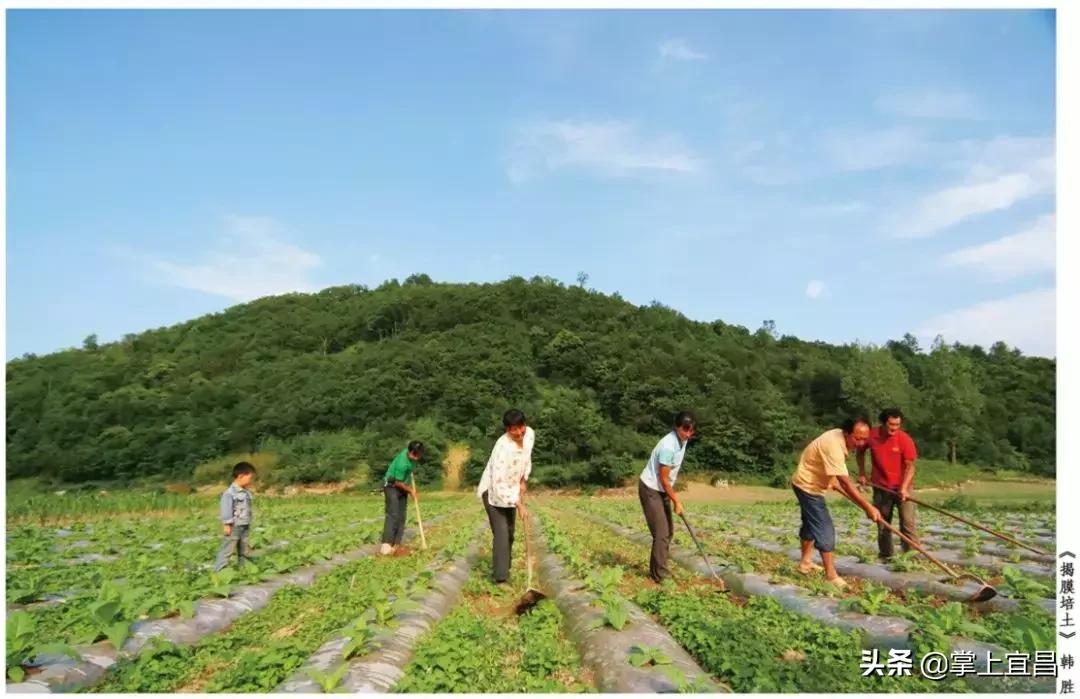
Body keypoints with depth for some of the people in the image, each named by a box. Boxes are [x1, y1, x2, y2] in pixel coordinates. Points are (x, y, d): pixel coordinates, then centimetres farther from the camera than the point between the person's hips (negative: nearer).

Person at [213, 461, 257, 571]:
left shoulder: (247, 492, 9)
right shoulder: (230, 492, -17)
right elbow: (226, 509, -18)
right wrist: (227, 524, -19)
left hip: (245, 527, 8)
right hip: (234, 527, -8)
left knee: (243, 551, 16)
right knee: (226, 551, -6)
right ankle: (218, 571, -1)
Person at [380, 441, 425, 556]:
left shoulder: (412, 456, -9)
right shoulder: (402, 463, -33)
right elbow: (398, 482, -22)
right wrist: (411, 491, -10)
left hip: (402, 487, 8)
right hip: (392, 486, -8)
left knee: (401, 516, 3)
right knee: (392, 515, -19)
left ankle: (396, 544, 5)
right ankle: (386, 545, -23)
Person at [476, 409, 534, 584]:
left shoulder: (530, 434, -13)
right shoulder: (503, 447, -35)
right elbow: (499, 485, -34)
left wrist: (523, 481, 0)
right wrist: (519, 504, -34)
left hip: (511, 490, 7)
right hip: (494, 491, -7)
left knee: (509, 533, 18)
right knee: (501, 533, -15)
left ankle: (503, 570, 36)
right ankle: (501, 578, -11)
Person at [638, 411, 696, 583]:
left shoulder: (682, 440, -1)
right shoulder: (668, 446, -29)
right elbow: (663, 479, -22)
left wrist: (672, 494, 16)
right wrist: (676, 501, -14)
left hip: (662, 489, 10)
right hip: (650, 489, -9)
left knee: (668, 530, 14)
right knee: (661, 533, -8)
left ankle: (657, 569, 26)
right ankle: (661, 575, 2)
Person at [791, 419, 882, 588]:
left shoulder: (839, 437, -4)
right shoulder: (833, 445, -33)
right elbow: (846, 483, -36)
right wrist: (868, 508, -34)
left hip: (809, 483, 10)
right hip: (808, 485, -10)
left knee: (811, 523, 21)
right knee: (824, 528, -10)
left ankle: (805, 562, 36)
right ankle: (831, 575, -4)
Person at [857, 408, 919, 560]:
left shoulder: (905, 439, -15)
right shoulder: (871, 435, -8)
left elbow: (910, 466, -17)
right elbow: (860, 452, 12)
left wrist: (904, 488, -28)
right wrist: (862, 473, 8)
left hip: (902, 487, -2)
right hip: (880, 487, 3)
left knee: (908, 522, -8)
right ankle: (885, 555, 21)